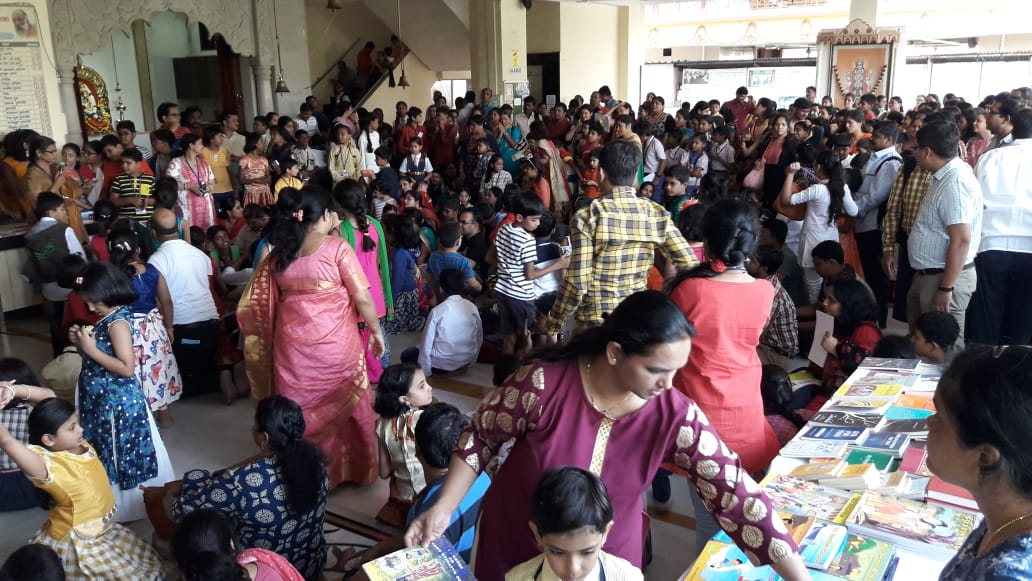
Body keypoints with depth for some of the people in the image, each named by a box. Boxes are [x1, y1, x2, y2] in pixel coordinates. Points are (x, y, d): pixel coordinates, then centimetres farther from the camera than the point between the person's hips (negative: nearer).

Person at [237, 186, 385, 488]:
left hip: (293, 345, 4)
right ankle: (352, 468, 27)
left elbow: (255, 303, 6)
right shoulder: (336, 247, -11)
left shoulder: (279, 252, 2)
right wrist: (376, 330, 1)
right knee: (343, 407, 13)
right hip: (335, 344, -3)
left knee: (299, 409, 15)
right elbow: (362, 297, -12)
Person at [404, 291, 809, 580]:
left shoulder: (676, 417, -22)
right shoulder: (544, 383, -27)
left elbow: (736, 495, -21)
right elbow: (481, 438, -12)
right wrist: (444, 508, -14)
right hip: (513, 543, -1)